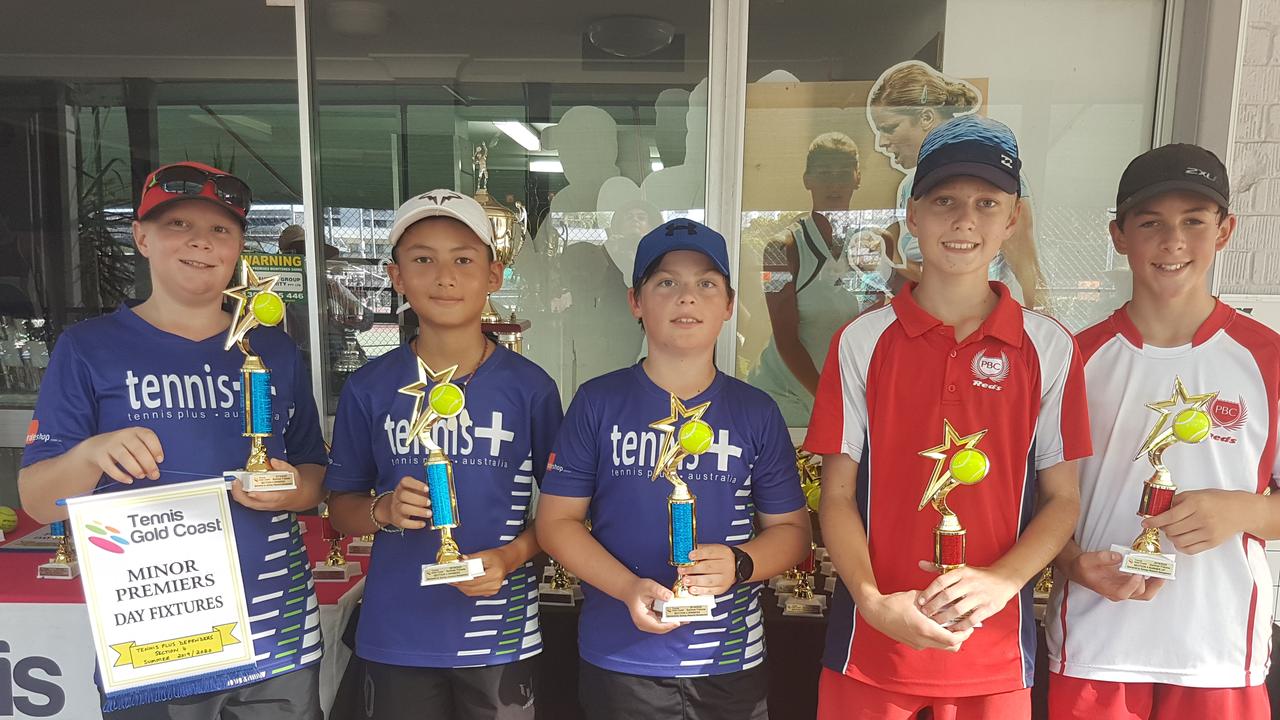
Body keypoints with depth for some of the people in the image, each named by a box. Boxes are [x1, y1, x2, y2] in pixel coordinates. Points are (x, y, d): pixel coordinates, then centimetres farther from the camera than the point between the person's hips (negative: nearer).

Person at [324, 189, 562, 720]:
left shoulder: (530, 387, -6)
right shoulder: (370, 389, -3)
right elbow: (340, 506, 5)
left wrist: (511, 556, -15)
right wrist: (383, 511, -15)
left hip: (498, 631, 0)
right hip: (396, 633, 1)